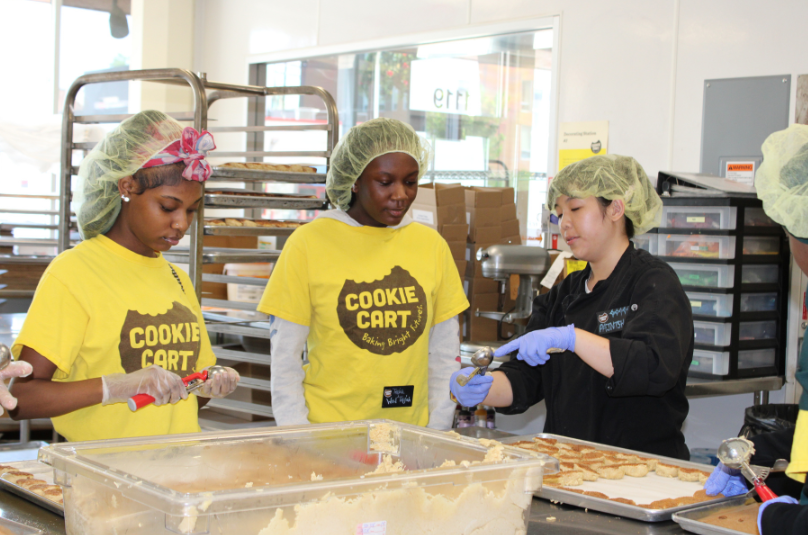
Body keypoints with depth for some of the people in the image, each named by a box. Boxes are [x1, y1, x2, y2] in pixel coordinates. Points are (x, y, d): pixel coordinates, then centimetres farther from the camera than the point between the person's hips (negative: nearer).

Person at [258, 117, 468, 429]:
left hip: (409, 435, 2)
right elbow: (285, 358, -2)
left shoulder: (432, 246, 5)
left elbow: (444, 354, 10)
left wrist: (436, 435, 4)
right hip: (328, 436, -2)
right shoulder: (309, 243, -4)